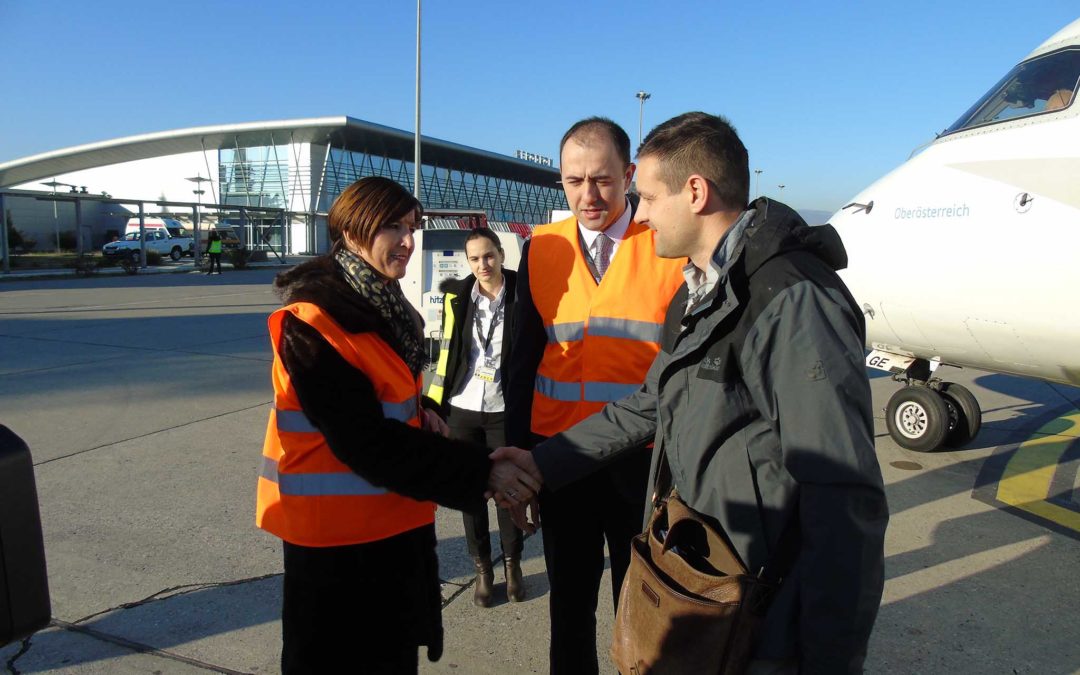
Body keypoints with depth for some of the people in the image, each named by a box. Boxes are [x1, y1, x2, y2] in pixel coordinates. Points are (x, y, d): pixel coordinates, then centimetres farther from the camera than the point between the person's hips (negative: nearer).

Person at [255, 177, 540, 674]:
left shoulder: (382, 305, 7)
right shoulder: (311, 323, -20)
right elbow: (364, 443, -24)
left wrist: (419, 411, -2)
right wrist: (478, 473, -24)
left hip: (395, 522, 8)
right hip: (339, 537, -8)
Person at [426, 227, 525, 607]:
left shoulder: (521, 295, -5)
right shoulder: (457, 296, 1)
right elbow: (448, 352, 7)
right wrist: (435, 404, 8)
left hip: (505, 412, -2)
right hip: (462, 410, 2)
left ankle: (512, 565, 30)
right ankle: (482, 569, 27)